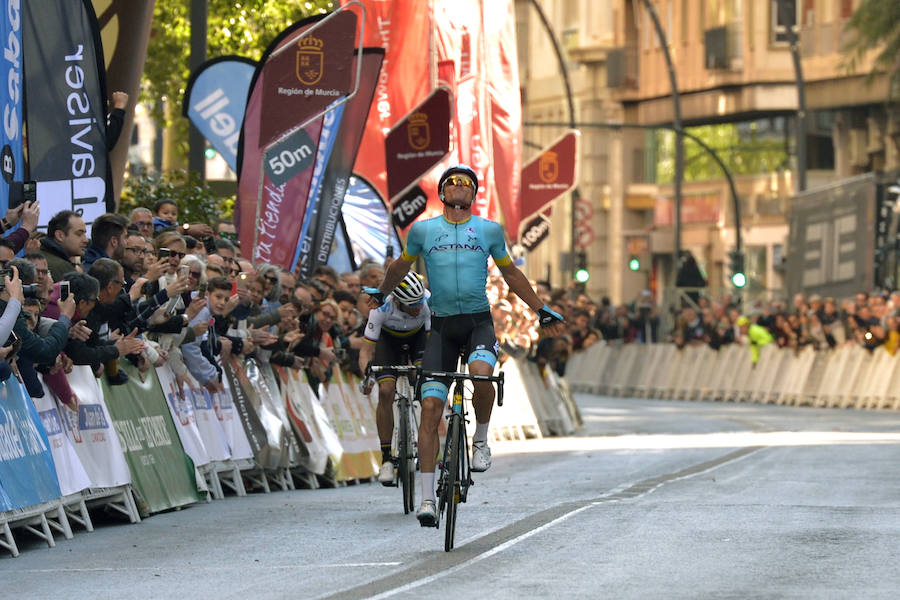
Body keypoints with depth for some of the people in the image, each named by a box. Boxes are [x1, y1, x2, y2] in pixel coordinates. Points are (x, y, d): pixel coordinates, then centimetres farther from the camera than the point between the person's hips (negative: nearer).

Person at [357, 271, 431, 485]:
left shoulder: (429, 303, -35)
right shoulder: (381, 308, -36)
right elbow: (367, 349, -32)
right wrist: (367, 375, -49)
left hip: (419, 336, 1)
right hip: (389, 339, -1)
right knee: (385, 392, -18)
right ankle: (386, 458, -10)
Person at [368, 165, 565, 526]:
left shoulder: (489, 230, 5)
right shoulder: (423, 230, 5)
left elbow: (511, 274, 18)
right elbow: (401, 266, 24)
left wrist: (541, 311, 20)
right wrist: (381, 293, 36)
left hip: (479, 322, -1)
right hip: (442, 325, 1)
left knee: (481, 373, -34)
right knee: (430, 408, -10)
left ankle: (481, 439, -5)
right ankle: (427, 497, -6)